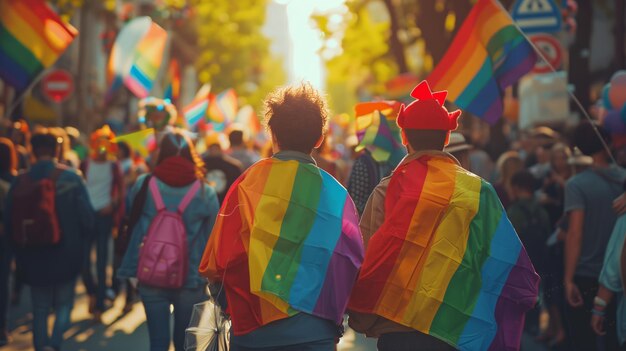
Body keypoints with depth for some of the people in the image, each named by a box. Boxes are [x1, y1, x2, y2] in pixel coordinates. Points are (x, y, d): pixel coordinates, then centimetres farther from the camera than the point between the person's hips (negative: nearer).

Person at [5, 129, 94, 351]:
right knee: (64, 304, 13)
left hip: (33, 259, 2)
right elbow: (87, 219, -11)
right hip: (66, 257, -2)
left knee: (40, 309, 14)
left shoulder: (20, 182, -5)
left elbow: (9, 223, 0)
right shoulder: (71, 179, -10)